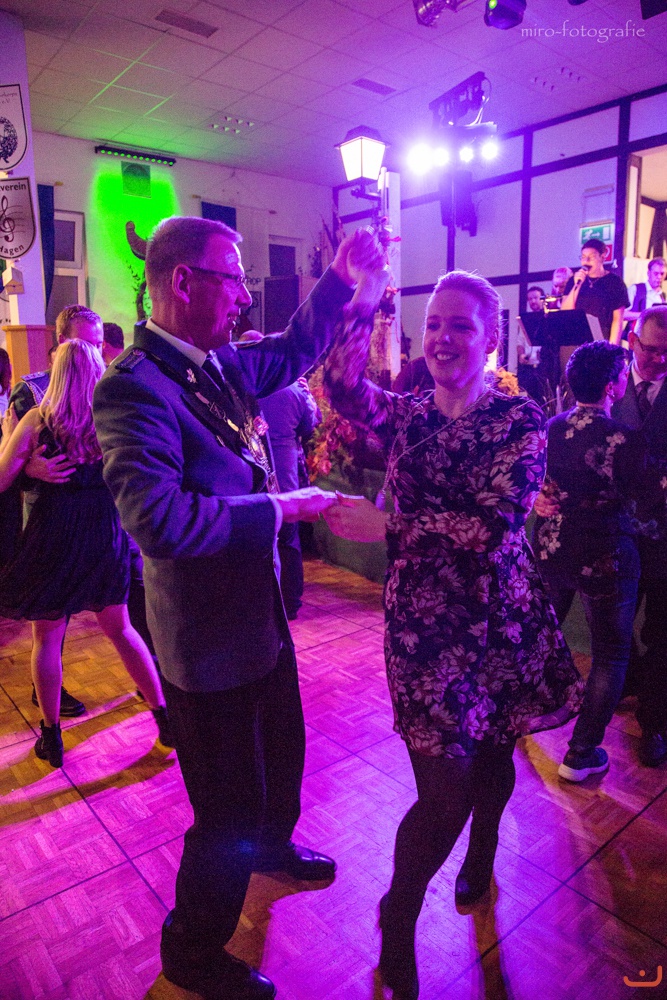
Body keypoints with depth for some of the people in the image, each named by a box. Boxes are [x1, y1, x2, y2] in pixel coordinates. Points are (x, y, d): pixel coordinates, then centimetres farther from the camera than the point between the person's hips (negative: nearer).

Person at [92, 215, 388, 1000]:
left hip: (262, 617, 9)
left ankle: (272, 845, 62)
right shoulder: (133, 388, -23)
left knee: (281, 752, 30)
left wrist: (339, 280, 10)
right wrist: (279, 509, -25)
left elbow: (291, 354, 20)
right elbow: (158, 516, -34)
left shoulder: (222, 363, 2)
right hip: (210, 642, -8)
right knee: (229, 810, 10)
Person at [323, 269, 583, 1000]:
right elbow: (348, 391, -22)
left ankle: (479, 856, 56)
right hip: (423, 624, 0)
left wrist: (387, 526, -23)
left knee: (491, 756, 20)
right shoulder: (405, 414, 1)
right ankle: (397, 924, 31)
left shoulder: (519, 418, -6)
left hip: (504, 621, 1)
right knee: (445, 789, 0)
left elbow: (499, 526, -21)